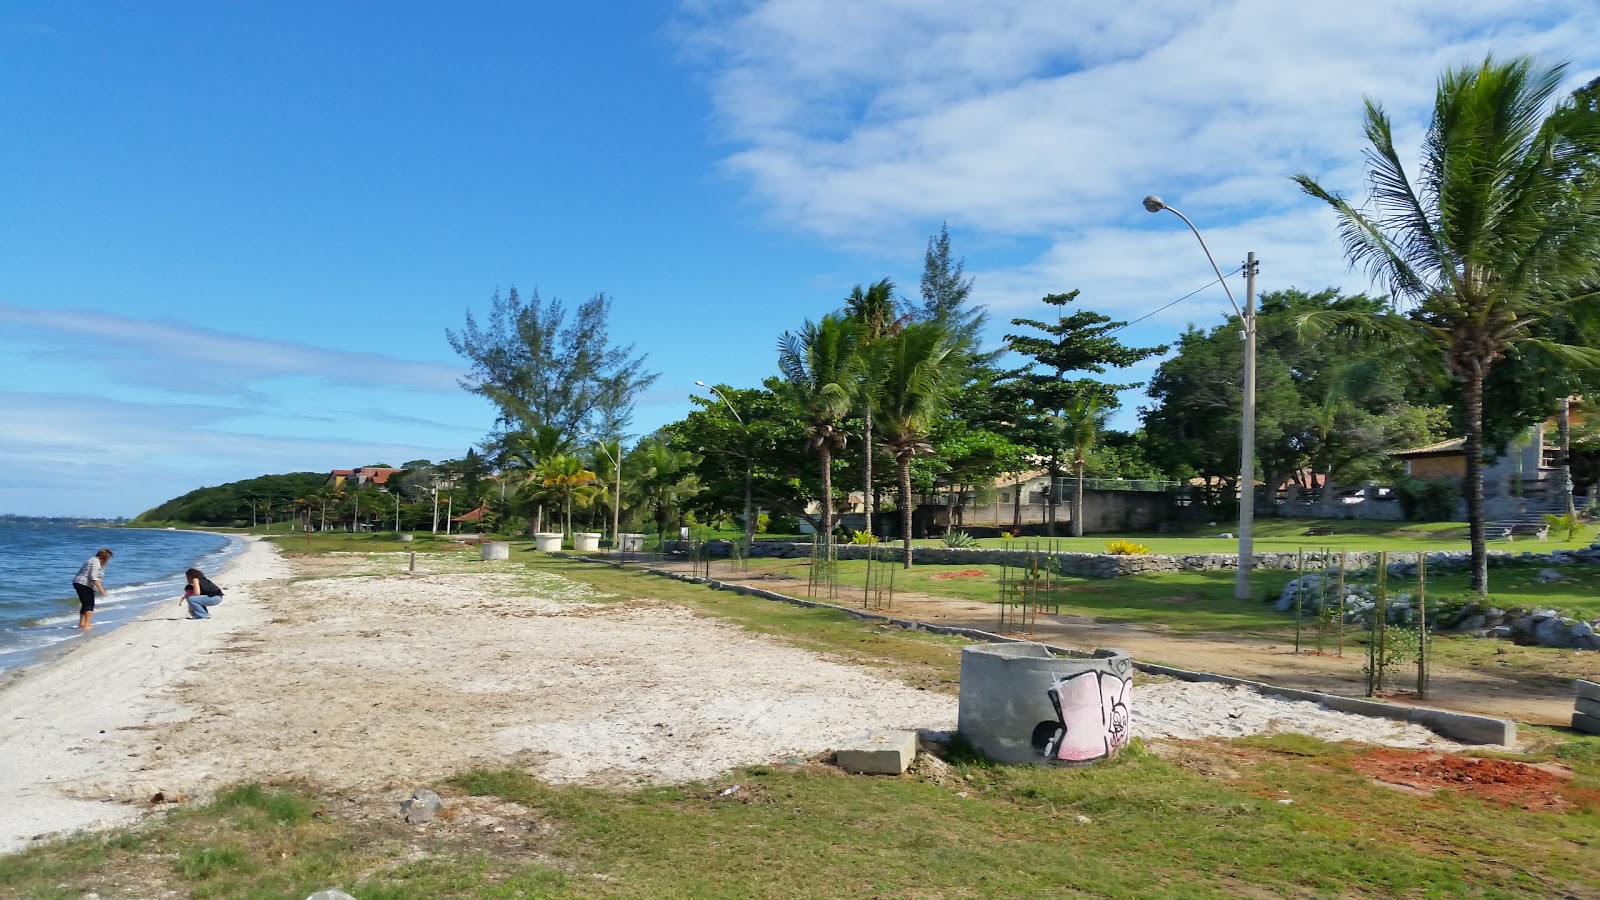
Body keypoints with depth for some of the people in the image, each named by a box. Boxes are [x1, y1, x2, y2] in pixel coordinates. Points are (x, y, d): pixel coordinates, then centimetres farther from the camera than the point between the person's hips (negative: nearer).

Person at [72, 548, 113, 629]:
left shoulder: (92, 560, 18)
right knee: (89, 604, -8)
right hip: (85, 585, -10)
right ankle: (87, 624, -13)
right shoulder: (96, 562, -14)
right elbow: (93, 577, -24)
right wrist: (101, 589, -25)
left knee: (85, 604, 15)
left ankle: (82, 623, 16)